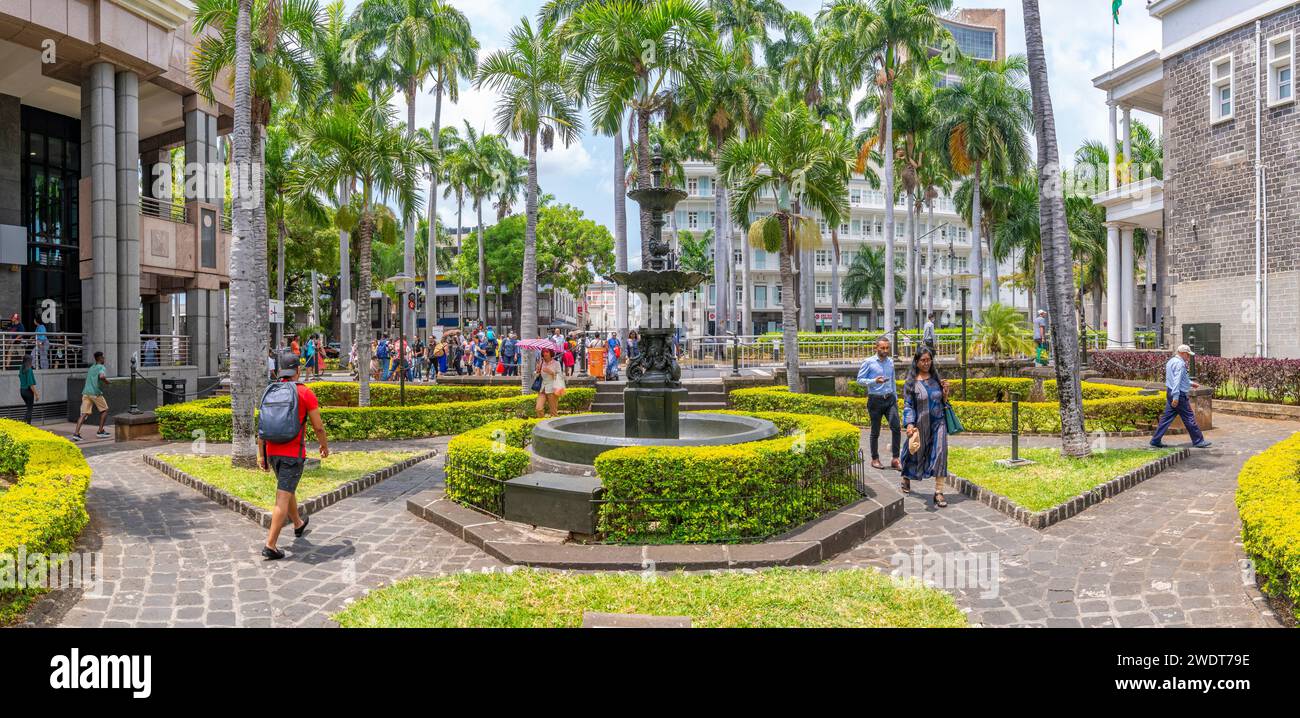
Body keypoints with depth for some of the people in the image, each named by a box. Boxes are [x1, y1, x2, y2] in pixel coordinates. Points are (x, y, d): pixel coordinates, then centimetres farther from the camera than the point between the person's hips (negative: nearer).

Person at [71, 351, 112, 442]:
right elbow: (101, 377, -23)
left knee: (84, 413, 0)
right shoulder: (101, 368, -3)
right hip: (96, 393, -6)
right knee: (104, 410, 12)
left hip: (86, 392, 6)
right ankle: (100, 431, 11)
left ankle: (76, 433, -14)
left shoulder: (91, 368, 22)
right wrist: (108, 382, -6)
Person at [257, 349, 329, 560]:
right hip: (294, 454, -6)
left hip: (272, 452, 6)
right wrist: (325, 446, 10)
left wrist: (260, 454, 9)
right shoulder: (306, 393, -10)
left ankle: (298, 524, 46)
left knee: (287, 490, 25)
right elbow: (318, 426, -7)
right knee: (283, 498, -5)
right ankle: (270, 545, -9)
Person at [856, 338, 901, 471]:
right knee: (875, 431, 5)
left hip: (890, 399, 4)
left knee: (896, 427, -10)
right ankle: (875, 459, 19)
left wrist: (895, 397, 20)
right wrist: (874, 381, -19)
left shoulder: (890, 362, 11)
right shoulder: (869, 363, -4)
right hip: (875, 400, -4)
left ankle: (895, 459, -4)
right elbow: (859, 380, -5)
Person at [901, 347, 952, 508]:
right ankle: (906, 478, 44)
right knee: (915, 453, 13)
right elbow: (908, 405, -9)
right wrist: (910, 424, -20)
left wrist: (945, 392, -7)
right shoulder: (911, 382, -5)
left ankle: (939, 492, -10)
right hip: (921, 424, -2)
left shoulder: (936, 378, 5)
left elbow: (943, 402, 14)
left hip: (938, 422, 2)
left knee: (940, 453, -12)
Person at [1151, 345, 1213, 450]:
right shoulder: (1180, 363, -15)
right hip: (1179, 394, -10)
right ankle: (1198, 441, 10)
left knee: (1166, 418, 8)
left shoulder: (1171, 361, 16)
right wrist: (1176, 397, -25)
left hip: (1170, 393, 10)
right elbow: (1177, 381, -22)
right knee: (1189, 418, 1)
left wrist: (1191, 383, 29)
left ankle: (1155, 441, 6)